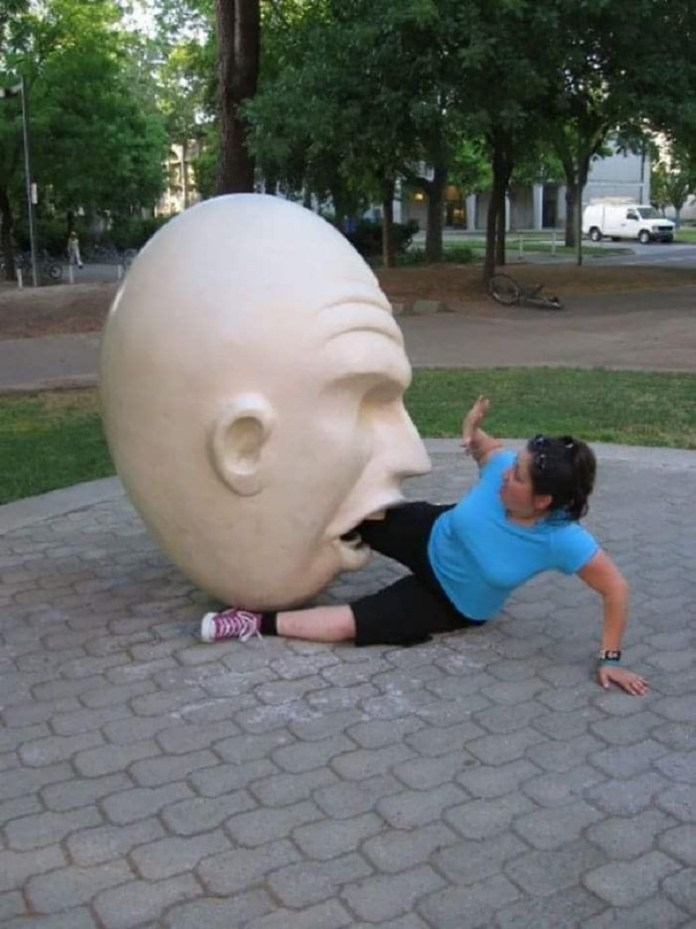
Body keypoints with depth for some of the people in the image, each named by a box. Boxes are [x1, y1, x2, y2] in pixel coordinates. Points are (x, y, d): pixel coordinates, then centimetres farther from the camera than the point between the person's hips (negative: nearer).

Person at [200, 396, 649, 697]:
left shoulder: (563, 540, -35)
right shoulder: (503, 466, -24)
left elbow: (616, 588, -26)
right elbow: (485, 446, 0)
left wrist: (611, 658, -25)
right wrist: (473, 429, -22)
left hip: (454, 605, -3)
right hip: (430, 537, 4)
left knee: (355, 623, -16)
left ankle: (261, 624, -5)